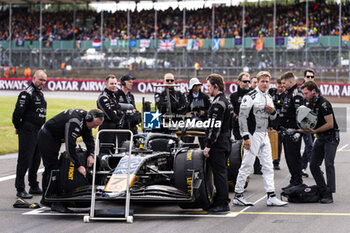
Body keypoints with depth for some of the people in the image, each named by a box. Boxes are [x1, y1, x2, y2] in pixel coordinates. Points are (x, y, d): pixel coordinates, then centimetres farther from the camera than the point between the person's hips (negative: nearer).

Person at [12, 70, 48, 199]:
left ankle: (34, 187, 22)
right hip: (28, 132, -9)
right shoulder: (27, 93, -14)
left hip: (39, 132, 9)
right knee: (24, 160, -7)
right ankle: (20, 189, -4)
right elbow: (18, 112, -17)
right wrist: (18, 127, -7)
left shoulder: (40, 93, 16)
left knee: (36, 160, 13)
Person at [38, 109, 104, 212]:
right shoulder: (74, 121, -33)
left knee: (50, 168, 18)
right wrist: (79, 166, -34)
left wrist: (91, 155, -17)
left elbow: (89, 139, 1)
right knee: (53, 168, -14)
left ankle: (46, 198, 29)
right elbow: (70, 146, -36)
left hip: (54, 138, 10)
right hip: (47, 137, -10)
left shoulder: (86, 120, -4)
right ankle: (56, 203, -16)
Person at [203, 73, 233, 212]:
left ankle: (223, 204, -6)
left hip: (218, 144, -10)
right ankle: (221, 202, 19)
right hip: (226, 141, 10)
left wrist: (208, 146, -20)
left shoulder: (218, 103, -15)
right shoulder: (227, 102, 17)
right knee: (222, 173, 14)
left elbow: (215, 126, -21)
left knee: (219, 173, -7)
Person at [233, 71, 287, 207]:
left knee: (268, 166, 7)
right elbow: (242, 116, -15)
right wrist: (245, 137, -20)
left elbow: (272, 117, 24)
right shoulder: (250, 97, -11)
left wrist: (273, 112, -1)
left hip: (264, 135, 8)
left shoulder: (268, 97, 14)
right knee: (247, 166, -4)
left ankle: (271, 197, 9)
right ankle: (238, 196, 4)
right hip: (253, 135, -8)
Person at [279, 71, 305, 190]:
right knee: (289, 157, 13)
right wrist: (281, 128, 24)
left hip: (293, 132, -10)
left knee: (294, 157, -7)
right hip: (286, 132, 10)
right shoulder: (287, 94, 18)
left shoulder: (297, 95, -14)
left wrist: (297, 131, -24)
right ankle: (294, 181, 19)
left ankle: (297, 182, -2)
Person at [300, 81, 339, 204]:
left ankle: (329, 195, -16)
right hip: (320, 138, 9)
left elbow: (330, 124, -22)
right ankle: (322, 191, 14)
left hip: (331, 137, -9)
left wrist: (314, 131, -20)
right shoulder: (311, 104, 8)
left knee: (328, 164, -16)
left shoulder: (324, 104, -19)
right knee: (313, 165, 6)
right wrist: (305, 128, -3)